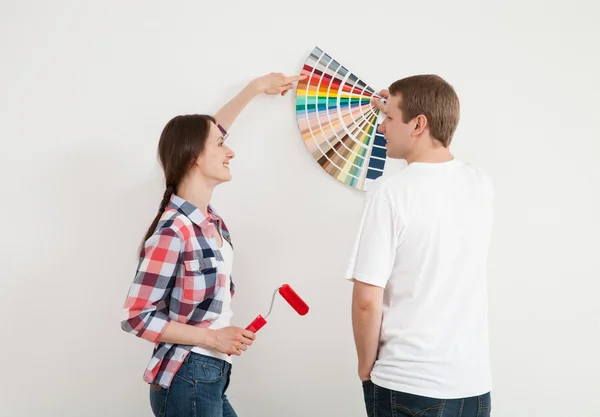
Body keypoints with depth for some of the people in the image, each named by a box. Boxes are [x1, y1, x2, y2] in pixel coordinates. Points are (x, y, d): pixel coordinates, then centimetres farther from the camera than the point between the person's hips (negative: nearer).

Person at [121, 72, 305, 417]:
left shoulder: (206, 213, 2)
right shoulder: (173, 231, -21)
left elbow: (206, 131, 18)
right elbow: (136, 317, -19)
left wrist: (257, 88, 25)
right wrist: (212, 338, -18)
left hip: (211, 377, 8)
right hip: (186, 380, -8)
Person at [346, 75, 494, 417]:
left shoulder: (390, 192, -15)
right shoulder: (482, 185, 1)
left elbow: (367, 301, -16)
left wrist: (366, 367, 0)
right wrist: (398, 111, 29)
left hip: (406, 385, -5)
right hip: (474, 382, 5)